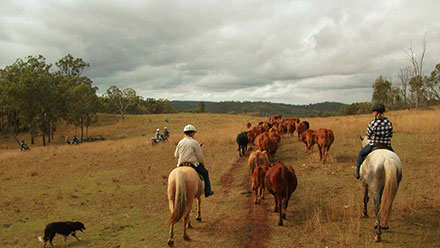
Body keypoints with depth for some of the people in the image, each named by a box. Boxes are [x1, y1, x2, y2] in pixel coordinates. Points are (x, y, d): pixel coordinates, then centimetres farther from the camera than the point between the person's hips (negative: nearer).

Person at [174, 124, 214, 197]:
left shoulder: (180, 142, 2)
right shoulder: (194, 142, -10)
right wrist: (202, 164, 12)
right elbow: (200, 156, -6)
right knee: (205, 173, 20)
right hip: (194, 165, -4)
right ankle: (207, 191, 19)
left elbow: (176, 155, 10)